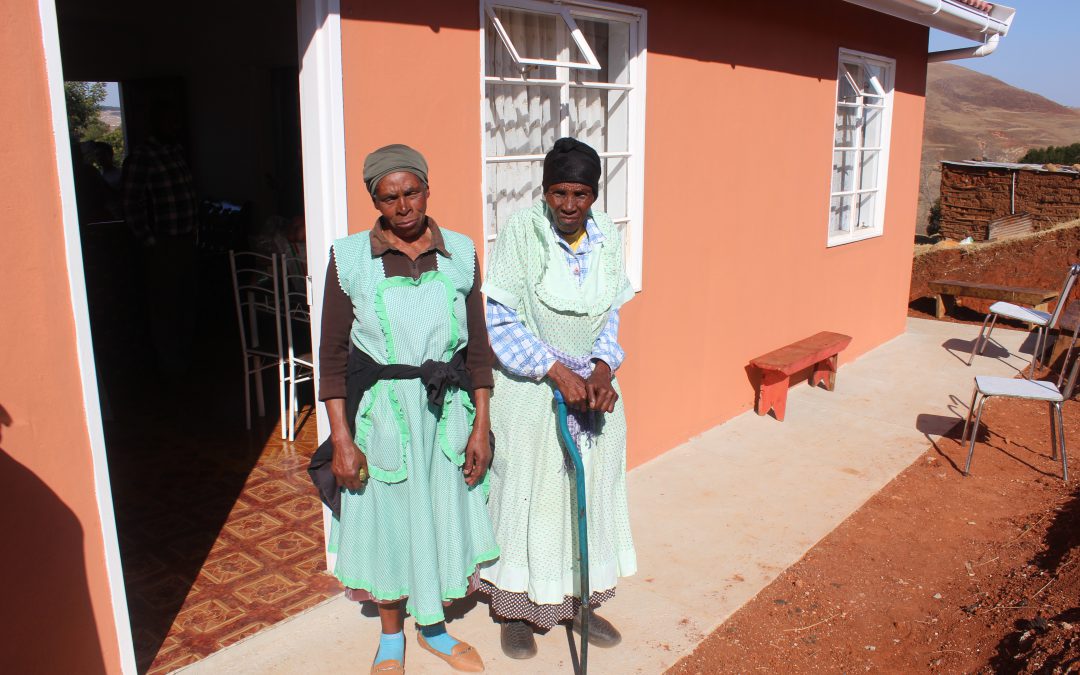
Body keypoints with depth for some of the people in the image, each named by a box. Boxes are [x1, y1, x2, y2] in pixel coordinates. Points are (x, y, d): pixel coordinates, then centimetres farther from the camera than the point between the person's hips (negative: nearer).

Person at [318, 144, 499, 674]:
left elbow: (477, 344, 3)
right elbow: (333, 354, -5)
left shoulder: (460, 253, -1)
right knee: (387, 522, 13)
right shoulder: (349, 258, -7)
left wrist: (481, 425, 1)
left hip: (447, 411, 2)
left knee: (444, 516, 15)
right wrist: (341, 439, -9)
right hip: (380, 413, -2)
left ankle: (433, 627, 41)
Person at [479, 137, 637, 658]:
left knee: (589, 493, 13)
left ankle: (578, 601, 33)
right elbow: (502, 321, -15)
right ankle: (515, 610, 26)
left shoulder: (605, 236, -1)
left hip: (591, 382, 5)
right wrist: (558, 372, -20)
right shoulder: (520, 232, -15)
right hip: (529, 387, -4)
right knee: (527, 495, 6)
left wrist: (603, 369, -11)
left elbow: (610, 316, 6)